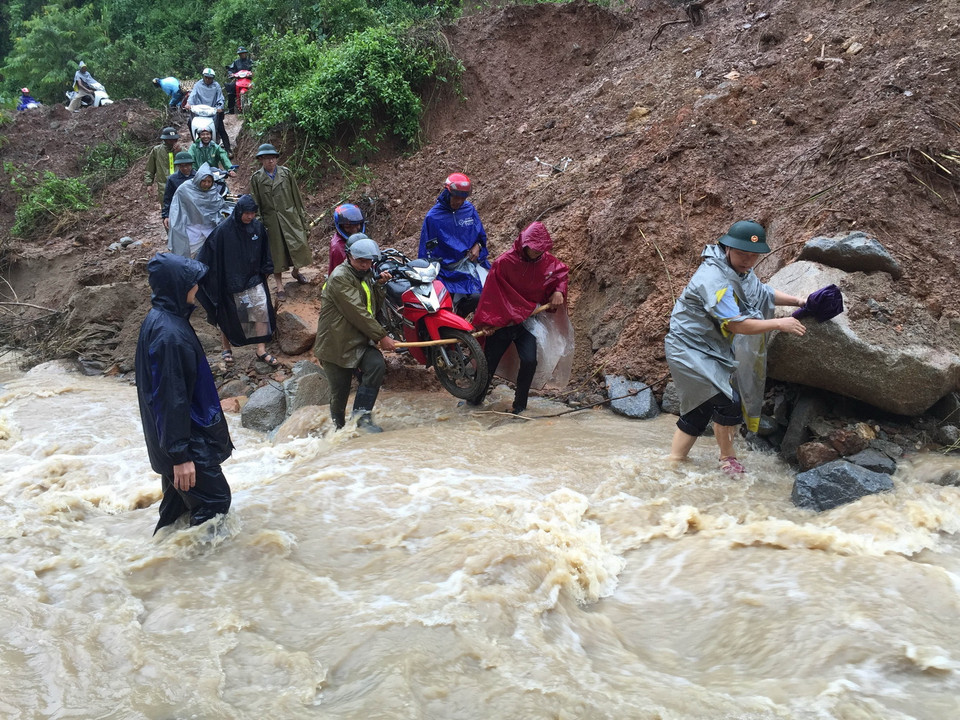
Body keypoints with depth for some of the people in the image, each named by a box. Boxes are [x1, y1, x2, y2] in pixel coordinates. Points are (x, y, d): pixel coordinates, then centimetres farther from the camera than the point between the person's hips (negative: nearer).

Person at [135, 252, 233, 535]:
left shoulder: (159, 319, 2)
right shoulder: (168, 334, -29)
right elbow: (171, 398, -28)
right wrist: (179, 455, -25)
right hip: (187, 438, -10)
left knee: (180, 497, 23)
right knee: (214, 500, 3)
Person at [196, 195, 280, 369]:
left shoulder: (257, 227, -5)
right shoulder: (224, 230, -19)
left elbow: (264, 250, 9)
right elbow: (208, 252, -13)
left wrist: (266, 270, 11)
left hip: (254, 279, 3)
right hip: (231, 281, -3)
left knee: (262, 311, -4)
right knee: (228, 315, 12)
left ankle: (261, 350, 7)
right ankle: (226, 348, 33)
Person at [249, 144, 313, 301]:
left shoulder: (286, 173, 0)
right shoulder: (256, 178, -2)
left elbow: (296, 195, 6)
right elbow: (255, 204, 2)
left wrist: (302, 216, 7)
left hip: (290, 217, 1)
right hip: (271, 221, -1)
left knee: (299, 245, -1)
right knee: (276, 252, 6)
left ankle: (296, 271, 30)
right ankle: (279, 286, 17)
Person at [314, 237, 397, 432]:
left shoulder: (365, 276, 16)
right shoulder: (340, 277, -13)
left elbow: (373, 308, 20)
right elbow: (357, 313, -20)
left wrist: (377, 284, 4)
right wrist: (381, 336, -19)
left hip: (360, 341, 6)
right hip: (336, 342, -6)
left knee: (377, 365, -24)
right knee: (339, 393, 1)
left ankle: (362, 416, -19)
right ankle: (339, 425, 27)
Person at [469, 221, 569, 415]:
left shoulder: (547, 261, -5)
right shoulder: (504, 262, -17)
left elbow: (562, 271, 16)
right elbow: (491, 293, -12)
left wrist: (559, 291, -3)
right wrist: (486, 321, -13)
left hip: (528, 320, 2)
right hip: (502, 322, -2)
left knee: (529, 361, -16)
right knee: (489, 362, 8)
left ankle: (520, 405, 3)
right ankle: (476, 399, 32)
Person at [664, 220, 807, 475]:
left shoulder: (741, 271, 5)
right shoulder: (714, 279, -27)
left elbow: (763, 293, 23)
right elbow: (736, 324, -31)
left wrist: (797, 301, 10)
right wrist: (779, 324, -25)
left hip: (711, 349, 10)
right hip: (690, 350, -10)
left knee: (697, 411, 14)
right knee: (727, 402, -15)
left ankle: (674, 462, 24)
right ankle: (728, 459, 7)